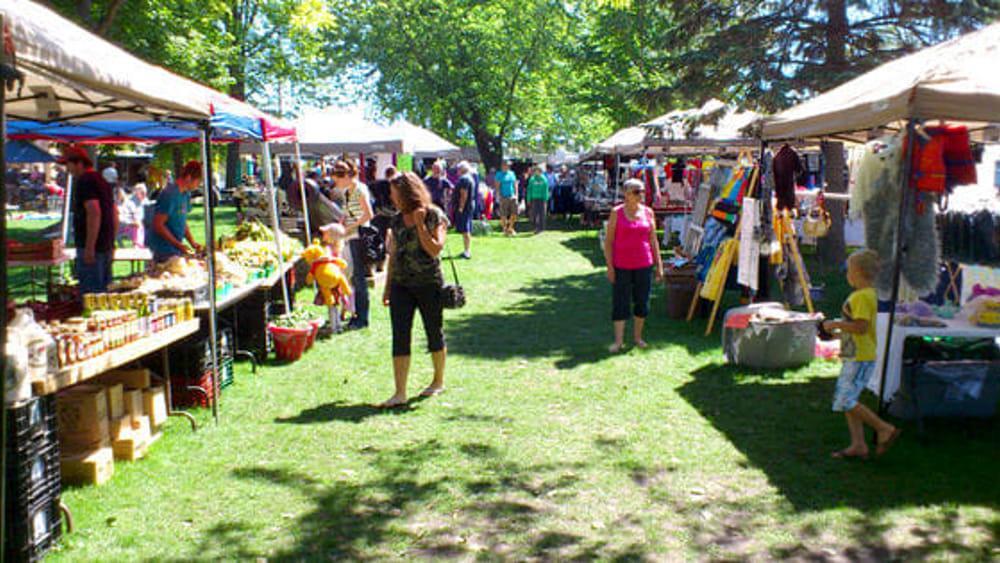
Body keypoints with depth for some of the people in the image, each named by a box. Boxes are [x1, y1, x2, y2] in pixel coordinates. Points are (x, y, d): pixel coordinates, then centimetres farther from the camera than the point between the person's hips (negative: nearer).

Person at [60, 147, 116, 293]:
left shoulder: (85, 182, -12)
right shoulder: (102, 181, 18)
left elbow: (94, 213, -24)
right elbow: (114, 214, 22)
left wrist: (89, 247, -24)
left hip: (92, 247, -10)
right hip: (106, 246, 10)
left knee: (90, 292, -7)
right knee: (103, 291, 15)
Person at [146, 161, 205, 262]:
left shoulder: (186, 194, 11)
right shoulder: (169, 194, -17)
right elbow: (158, 225, -19)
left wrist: (193, 243, 7)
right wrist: (179, 245, -20)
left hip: (177, 250, 9)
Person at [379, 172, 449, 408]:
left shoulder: (435, 216, -7)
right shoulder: (397, 220, 9)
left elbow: (435, 249, -17)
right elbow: (393, 255, 14)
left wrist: (420, 224, -19)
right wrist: (387, 287, 14)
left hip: (429, 284, -4)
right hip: (401, 285, 5)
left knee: (434, 333, 10)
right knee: (400, 337, -3)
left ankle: (438, 381, 29)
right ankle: (400, 393, -2)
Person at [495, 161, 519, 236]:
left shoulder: (512, 173, 13)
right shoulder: (499, 174, 0)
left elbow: (515, 184, 15)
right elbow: (497, 186, -3)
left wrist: (516, 194, 5)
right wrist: (499, 196, -12)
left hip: (512, 197, 4)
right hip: (504, 197, -4)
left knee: (514, 213, 1)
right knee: (504, 215, -2)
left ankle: (510, 228, 18)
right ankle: (505, 229, 10)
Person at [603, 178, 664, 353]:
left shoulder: (648, 212, 6)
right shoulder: (616, 213, -3)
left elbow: (653, 240, 10)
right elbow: (608, 241, -3)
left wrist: (659, 265, 8)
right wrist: (609, 266, -8)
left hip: (644, 266, 3)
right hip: (621, 266, -3)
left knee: (642, 302, 9)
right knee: (620, 303, -1)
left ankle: (637, 336, 25)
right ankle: (618, 341, 6)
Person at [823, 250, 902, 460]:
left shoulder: (863, 296, -17)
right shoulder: (865, 294, 16)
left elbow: (861, 326, -26)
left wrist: (835, 324, -15)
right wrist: (838, 332, 18)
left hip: (860, 358, -11)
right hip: (854, 357, 11)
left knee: (846, 401, -11)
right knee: (846, 400, 11)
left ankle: (885, 429, -2)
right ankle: (858, 445, 13)